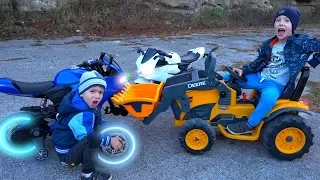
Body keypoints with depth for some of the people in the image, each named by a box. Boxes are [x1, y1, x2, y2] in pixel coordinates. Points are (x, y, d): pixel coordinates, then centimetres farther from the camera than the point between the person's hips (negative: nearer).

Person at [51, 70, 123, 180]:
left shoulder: (87, 104, -2)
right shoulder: (82, 115, -30)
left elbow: (97, 122, 14)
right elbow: (87, 137, -34)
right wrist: (109, 141, -24)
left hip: (73, 142, 10)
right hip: (67, 154, -9)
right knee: (95, 138, -35)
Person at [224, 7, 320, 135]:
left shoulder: (300, 43, -12)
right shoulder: (270, 44, 6)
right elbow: (259, 63, 12)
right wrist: (243, 70, 0)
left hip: (276, 85, -6)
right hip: (260, 78, 7)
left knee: (268, 97, -40)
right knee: (227, 77, 4)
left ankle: (249, 125, -20)